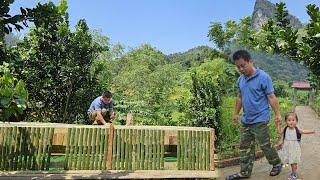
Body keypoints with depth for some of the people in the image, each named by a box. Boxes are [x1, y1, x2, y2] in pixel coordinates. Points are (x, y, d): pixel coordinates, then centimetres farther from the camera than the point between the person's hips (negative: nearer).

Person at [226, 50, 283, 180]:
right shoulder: (240, 79, 6)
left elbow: (271, 97, -11)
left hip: (260, 120, -6)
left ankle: (277, 164, 35)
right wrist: (236, 114, 19)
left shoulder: (263, 77, -13)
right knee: (245, 147, 12)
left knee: (265, 146, 8)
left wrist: (277, 114, -12)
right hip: (245, 120, 6)